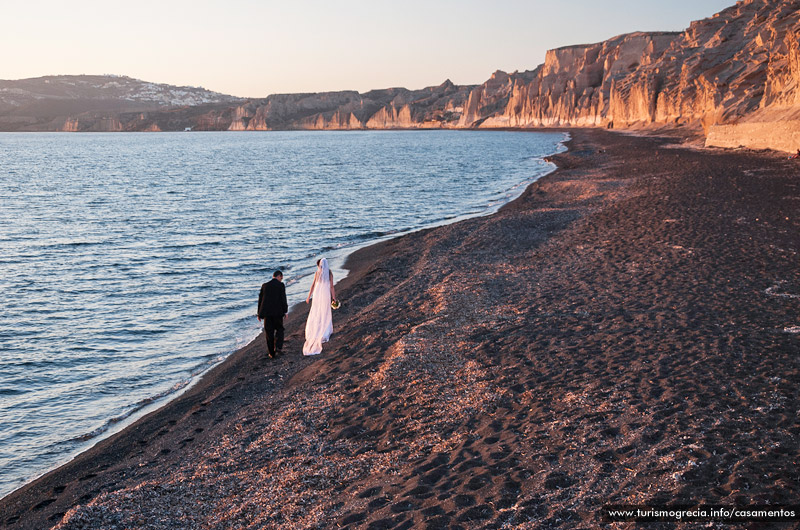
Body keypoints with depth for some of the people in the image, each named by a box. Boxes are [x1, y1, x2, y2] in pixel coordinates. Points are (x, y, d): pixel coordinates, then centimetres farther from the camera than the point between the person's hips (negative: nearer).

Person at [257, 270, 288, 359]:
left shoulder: (265, 285, 9)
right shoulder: (280, 285, -3)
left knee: (269, 332, 9)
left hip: (266, 312, 3)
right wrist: (285, 312, 0)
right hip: (277, 312, -3)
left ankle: (271, 353, 12)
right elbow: (283, 299, -7)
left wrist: (259, 314, 17)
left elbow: (260, 299, 11)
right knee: (279, 329, 15)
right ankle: (278, 347, -2)